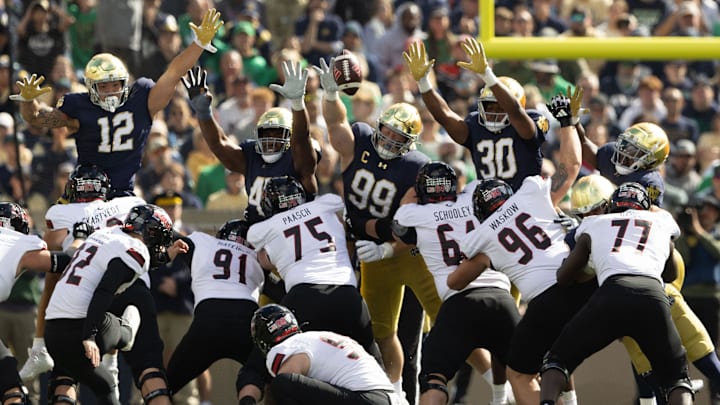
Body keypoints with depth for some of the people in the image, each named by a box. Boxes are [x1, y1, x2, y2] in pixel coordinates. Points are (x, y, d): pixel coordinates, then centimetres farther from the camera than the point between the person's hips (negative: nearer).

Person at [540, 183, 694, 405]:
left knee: (558, 360, 17)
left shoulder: (593, 225, 27)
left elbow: (564, 277, 28)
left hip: (612, 294, -1)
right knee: (676, 378, 15)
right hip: (654, 298, 1)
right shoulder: (662, 222, 31)